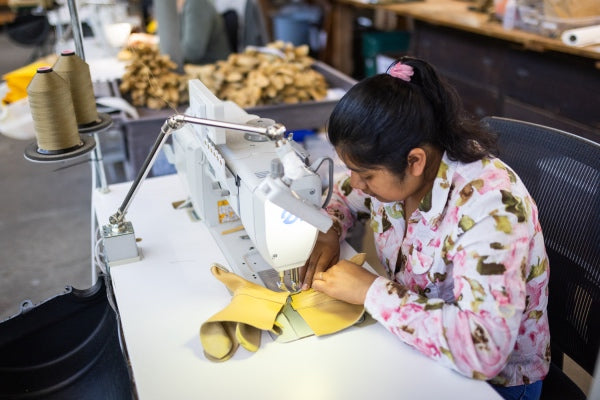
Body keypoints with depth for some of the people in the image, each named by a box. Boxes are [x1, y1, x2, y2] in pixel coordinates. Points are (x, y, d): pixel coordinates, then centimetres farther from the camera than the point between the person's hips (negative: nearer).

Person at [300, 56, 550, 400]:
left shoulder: (488, 203, -31)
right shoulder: (393, 168, -11)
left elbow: (482, 348, -38)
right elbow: (342, 195, 10)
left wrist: (372, 290, -30)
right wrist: (327, 233, -10)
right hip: (410, 341, 6)